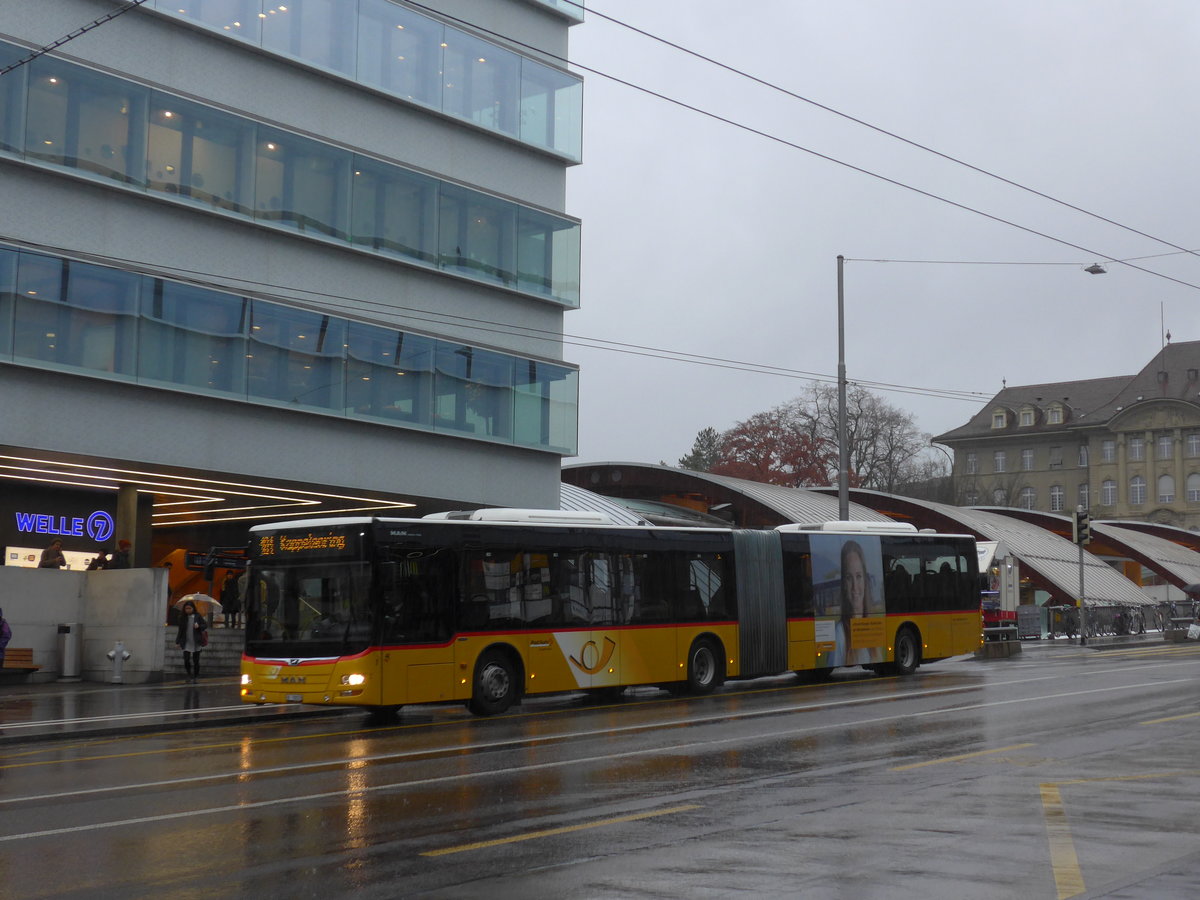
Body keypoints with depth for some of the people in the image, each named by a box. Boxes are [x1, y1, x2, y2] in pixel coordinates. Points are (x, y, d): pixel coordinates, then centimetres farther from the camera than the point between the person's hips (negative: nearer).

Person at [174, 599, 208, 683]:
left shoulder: (198, 616, 0)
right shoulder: (182, 618, 4)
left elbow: (206, 625, 5)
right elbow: (180, 631, 10)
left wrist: (199, 626, -15)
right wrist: (177, 642, 8)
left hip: (196, 644, -1)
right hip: (186, 643, 1)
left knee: (196, 661, 2)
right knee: (186, 661, -8)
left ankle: (195, 677, 15)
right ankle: (189, 674, 17)